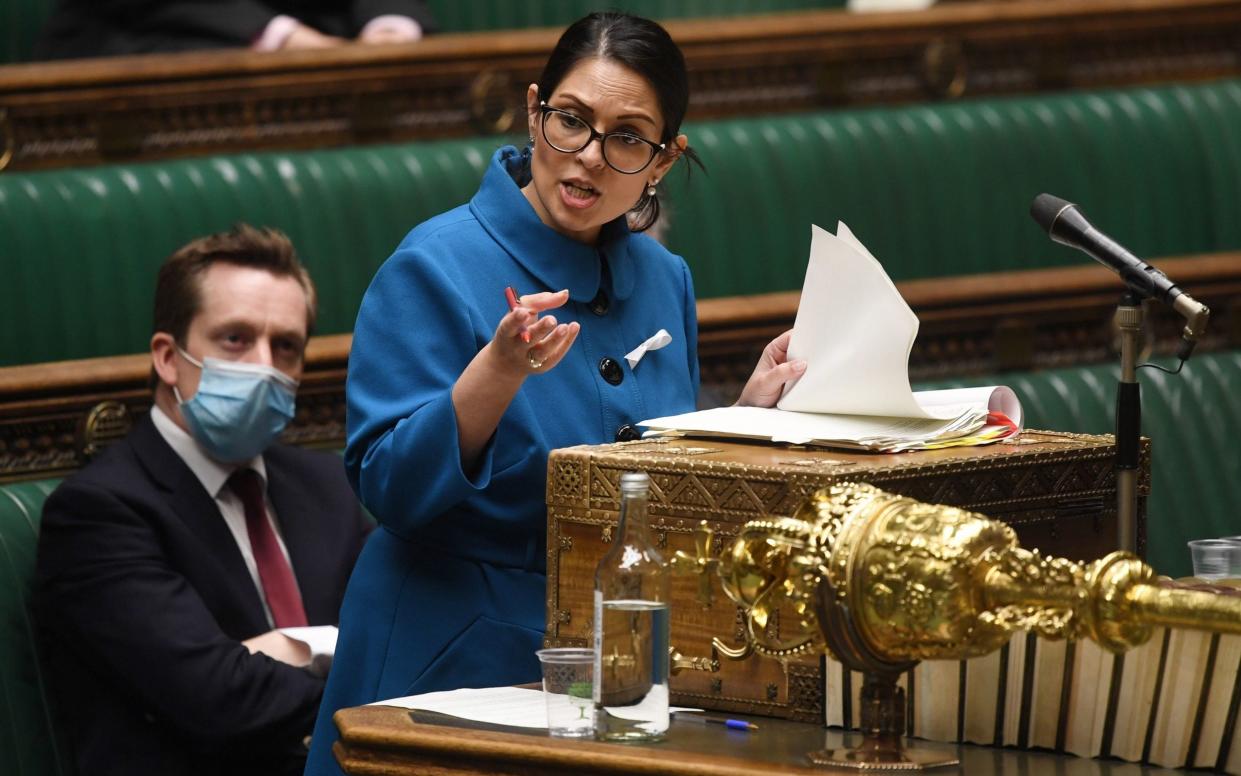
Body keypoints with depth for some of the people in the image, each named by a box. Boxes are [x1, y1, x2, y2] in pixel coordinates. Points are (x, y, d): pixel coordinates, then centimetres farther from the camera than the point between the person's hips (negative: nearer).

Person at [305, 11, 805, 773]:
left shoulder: (664, 281, 7)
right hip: (461, 660, -5)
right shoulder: (435, 268, -11)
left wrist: (752, 412, 0)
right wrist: (501, 368, -30)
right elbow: (389, 485, -19)